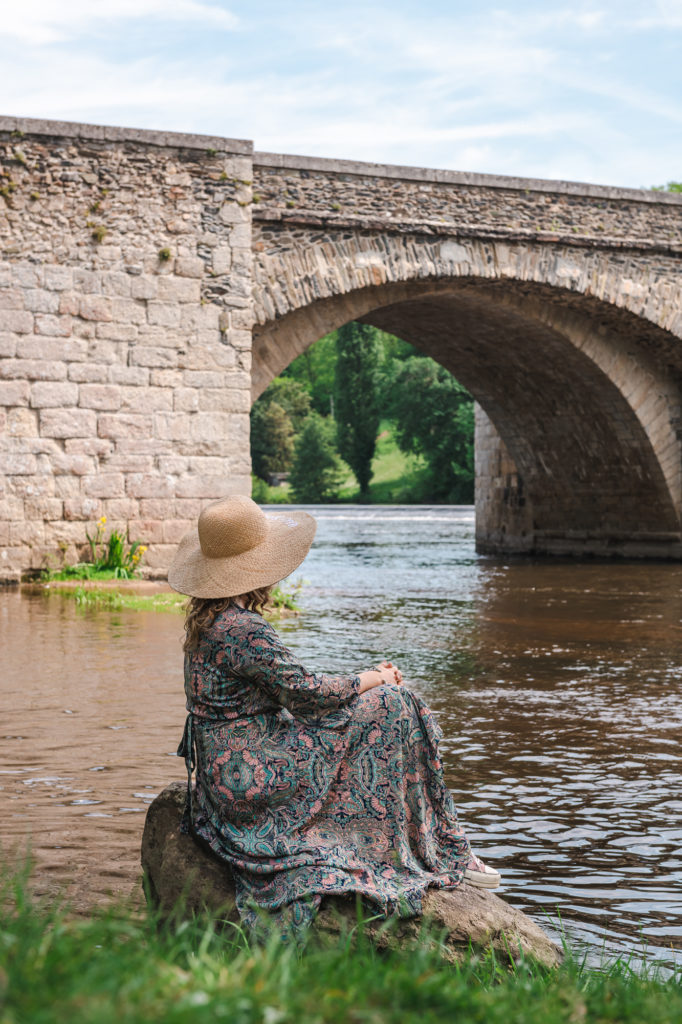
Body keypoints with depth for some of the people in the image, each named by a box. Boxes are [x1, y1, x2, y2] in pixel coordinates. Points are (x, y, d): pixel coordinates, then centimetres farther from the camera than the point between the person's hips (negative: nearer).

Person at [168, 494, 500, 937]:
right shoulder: (241, 630, -22)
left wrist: (365, 678, 7)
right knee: (391, 704, -10)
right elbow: (303, 689, -18)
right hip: (256, 779, -11)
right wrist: (372, 680, 0)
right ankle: (444, 854, 0)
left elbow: (283, 686, 14)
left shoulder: (208, 621, 10)